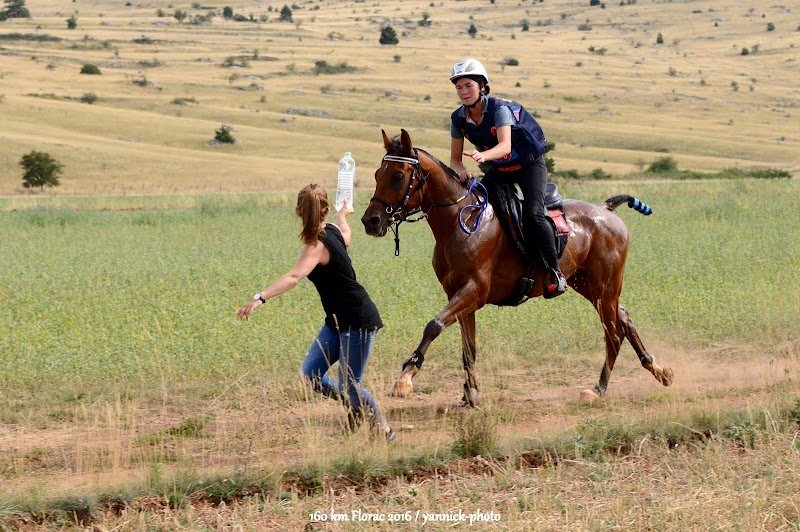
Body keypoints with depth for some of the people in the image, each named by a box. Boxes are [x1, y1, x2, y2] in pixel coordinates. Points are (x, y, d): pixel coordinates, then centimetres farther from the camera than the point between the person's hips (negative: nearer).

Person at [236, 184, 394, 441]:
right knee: (310, 375, 4)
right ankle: (356, 407, 22)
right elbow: (346, 233, 31)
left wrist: (260, 298, -50)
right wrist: (343, 214, 56)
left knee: (349, 384, -2)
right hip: (338, 321, 9)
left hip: (358, 321, -9)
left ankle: (384, 429, 16)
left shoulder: (318, 246, -22)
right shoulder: (334, 232, 4)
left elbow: (294, 276, -39)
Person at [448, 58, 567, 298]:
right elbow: (455, 158, -3)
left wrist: (484, 155, -61)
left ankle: (555, 273, -16)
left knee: (533, 213, -25)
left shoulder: (499, 109, -25)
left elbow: (505, 145, -40)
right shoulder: (458, 118, -8)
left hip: (530, 164, -6)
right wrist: (460, 170, -27)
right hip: (499, 170, 6)